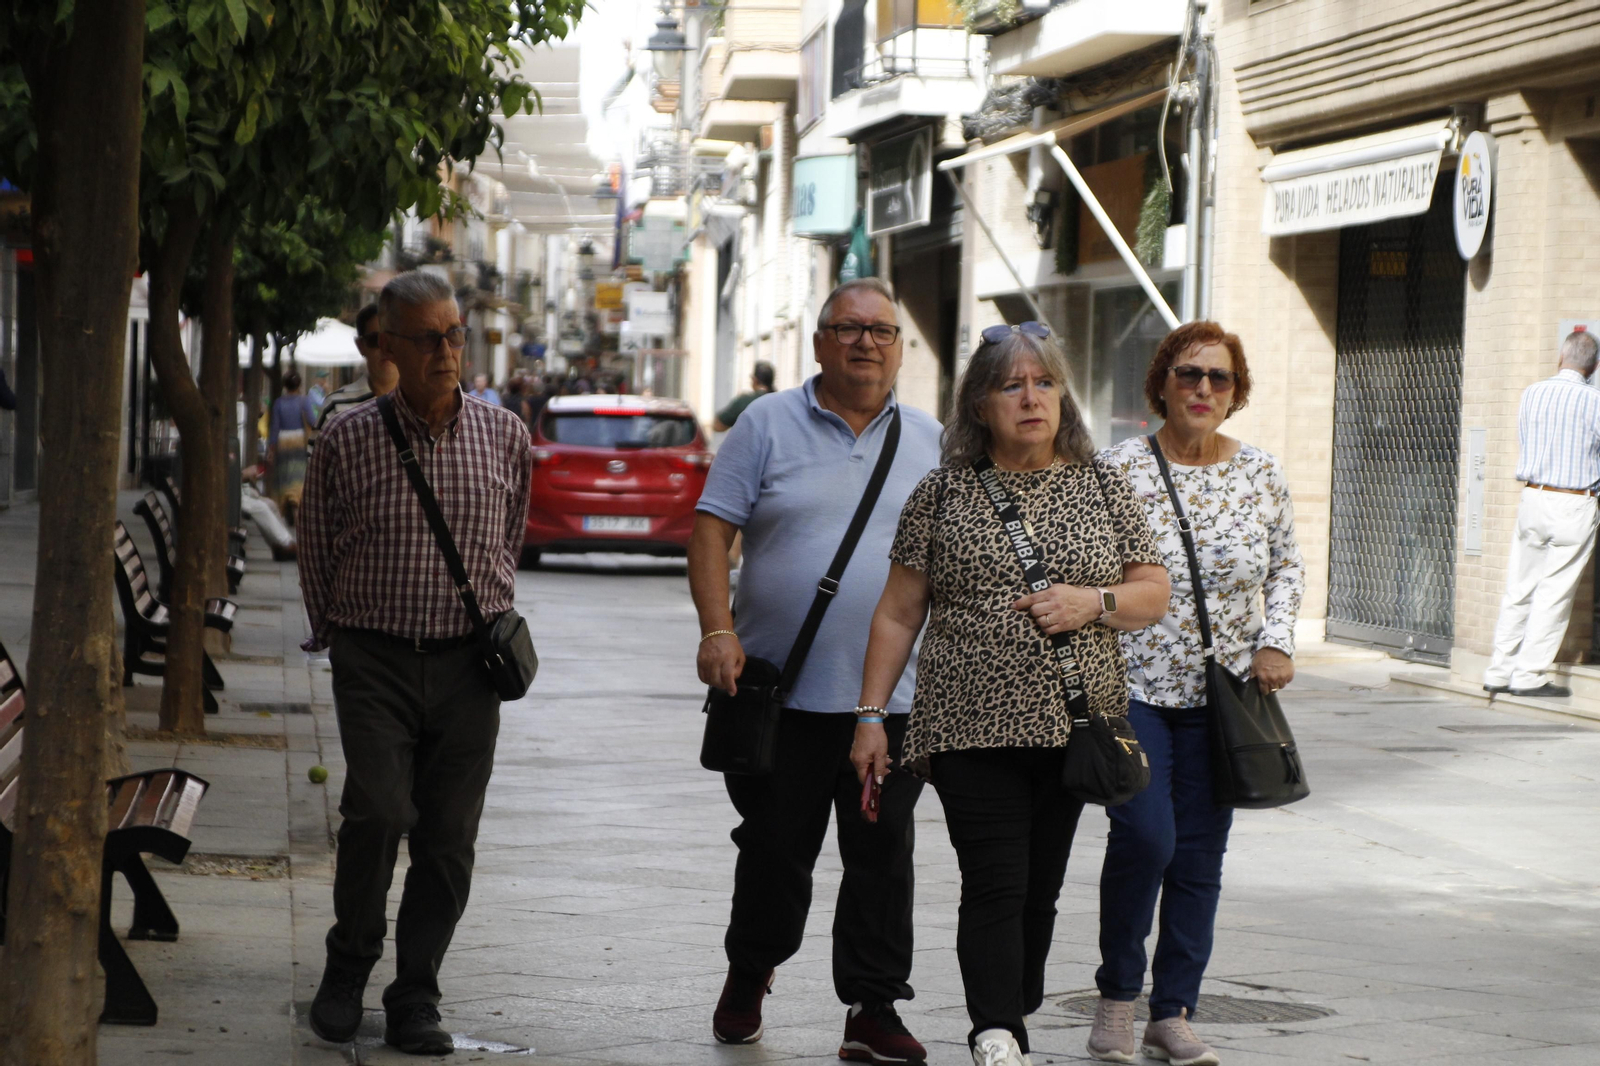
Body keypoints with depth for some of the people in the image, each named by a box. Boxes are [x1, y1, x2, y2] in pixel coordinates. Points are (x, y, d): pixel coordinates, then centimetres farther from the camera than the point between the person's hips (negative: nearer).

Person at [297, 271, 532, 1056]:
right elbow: (315, 550, 11)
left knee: (449, 836, 0)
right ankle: (347, 967, 6)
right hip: (375, 657, -2)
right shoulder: (347, 439, -2)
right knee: (379, 810, -17)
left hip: (469, 663, 2)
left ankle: (414, 1000, 11)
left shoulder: (504, 438, 4)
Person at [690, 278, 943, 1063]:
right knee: (774, 851, 7)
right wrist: (717, 631, -13)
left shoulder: (930, 443, 11)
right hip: (782, 692, -2)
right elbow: (712, 530, -1)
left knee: (884, 858, 1)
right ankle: (748, 975, 29)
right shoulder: (768, 426, 3)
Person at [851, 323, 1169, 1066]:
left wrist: (1092, 603, -10)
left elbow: (1153, 593, 10)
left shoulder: (1102, 487, 9)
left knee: (1040, 889, 9)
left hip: (1073, 726, 3)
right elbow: (898, 614, 5)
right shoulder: (943, 494, 3)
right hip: (973, 727, -2)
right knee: (995, 887, -11)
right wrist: (871, 714, 0)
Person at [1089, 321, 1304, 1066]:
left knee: (1200, 856, 5)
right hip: (1132, 687, -3)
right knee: (1145, 836, -16)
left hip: (1221, 695, 4)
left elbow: (1287, 565, 17)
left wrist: (1276, 641, 1)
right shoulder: (1119, 469, -5)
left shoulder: (1262, 475, 5)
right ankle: (1117, 993, 5)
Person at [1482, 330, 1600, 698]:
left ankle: (1499, 672, 12)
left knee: (1519, 590, 10)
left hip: (1533, 498, 4)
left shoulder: (1532, 393, 4)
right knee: (1554, 593, 1)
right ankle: (1529, 675, 2)